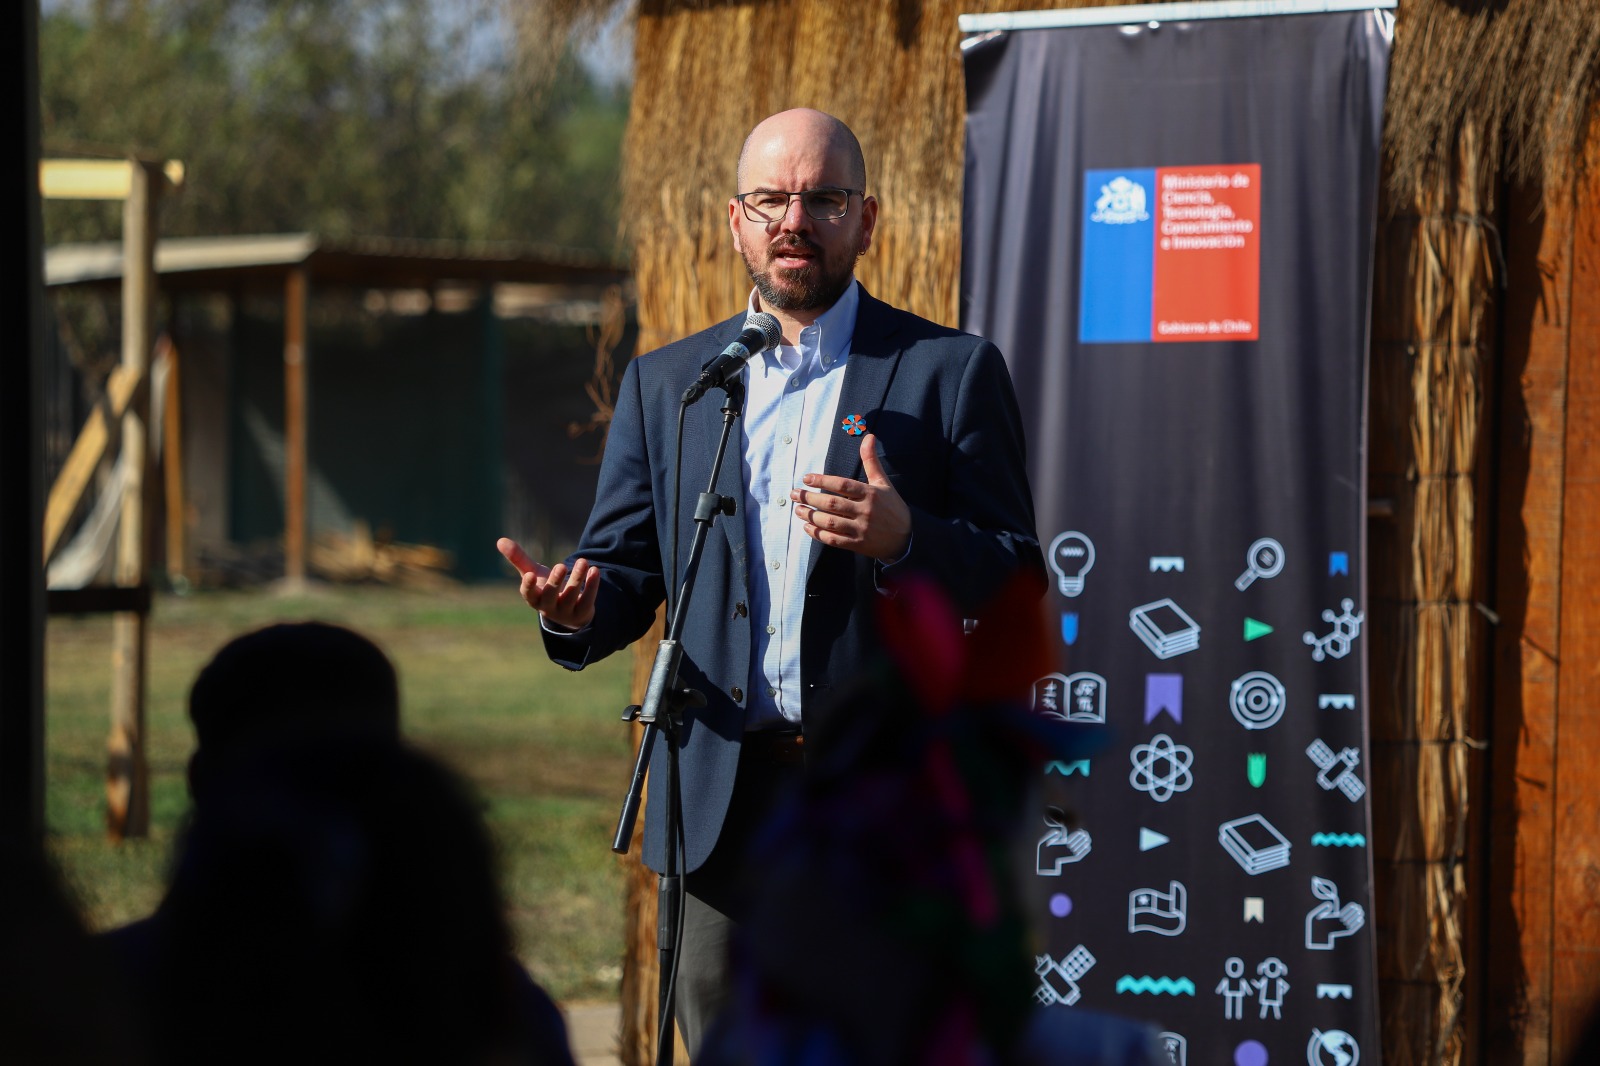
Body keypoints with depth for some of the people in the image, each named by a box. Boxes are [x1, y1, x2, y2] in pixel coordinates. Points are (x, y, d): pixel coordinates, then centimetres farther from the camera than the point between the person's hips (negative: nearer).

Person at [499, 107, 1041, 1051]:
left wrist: (906, 539, -19)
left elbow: (1017, 577, 1)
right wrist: (578, 608, -10)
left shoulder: (951, 371, 4)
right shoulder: (664, 383, 15)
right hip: (723, 805, 3)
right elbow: (626, 566, 13)